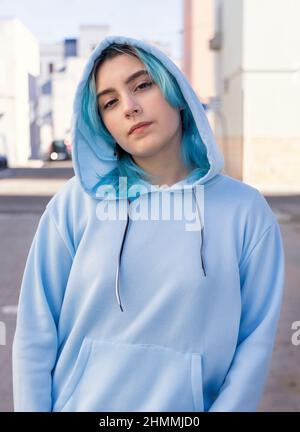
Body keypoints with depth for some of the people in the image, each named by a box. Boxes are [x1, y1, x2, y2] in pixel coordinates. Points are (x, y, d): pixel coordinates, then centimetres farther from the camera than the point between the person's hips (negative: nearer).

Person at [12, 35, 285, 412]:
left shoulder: (246, 210, -8)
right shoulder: (76, 202, -9)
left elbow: (256, 341, -7)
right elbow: (35, 335, -7)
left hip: (186, 406, 0)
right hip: (80, 402, 0)